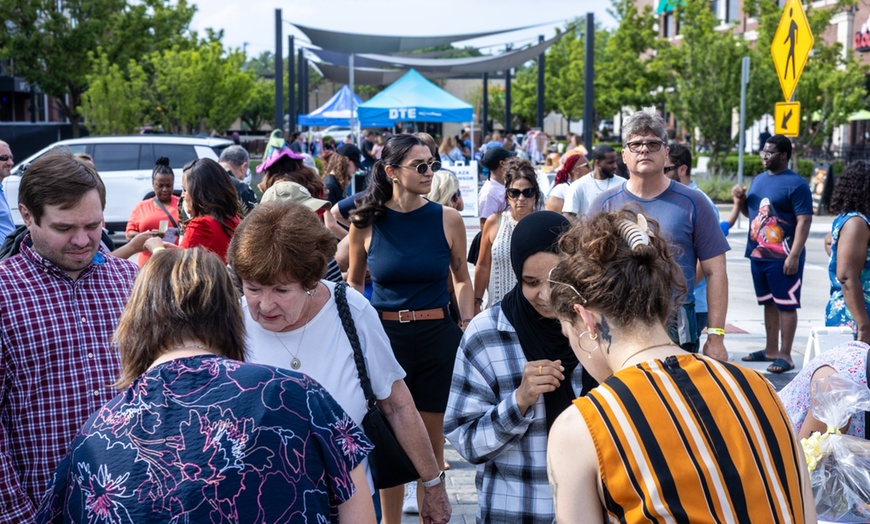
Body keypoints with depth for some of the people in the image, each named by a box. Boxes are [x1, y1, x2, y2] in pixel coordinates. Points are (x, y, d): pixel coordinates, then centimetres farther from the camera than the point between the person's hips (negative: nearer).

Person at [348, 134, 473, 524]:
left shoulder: (447, 218, -3)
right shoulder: (366, 223, -3)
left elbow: (461, 278, 9)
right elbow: (354, 282, 11)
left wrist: (468, 326, 2)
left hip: (437, 335, 0)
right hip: (383, 335, 0)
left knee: (431, 442, 8)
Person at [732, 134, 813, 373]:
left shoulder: (796, 184, -10)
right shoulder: (759, 179, 14)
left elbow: (804, 221, -15)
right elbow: (750, 212, 25)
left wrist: (794, 256, -21)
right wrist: (741, 199, 3)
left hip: (782, 258, -8)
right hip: (758, 254, 8)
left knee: (786, 304, -3)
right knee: (769, 303, 16)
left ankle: (785, 356, 0)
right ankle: (771, 350, 25)